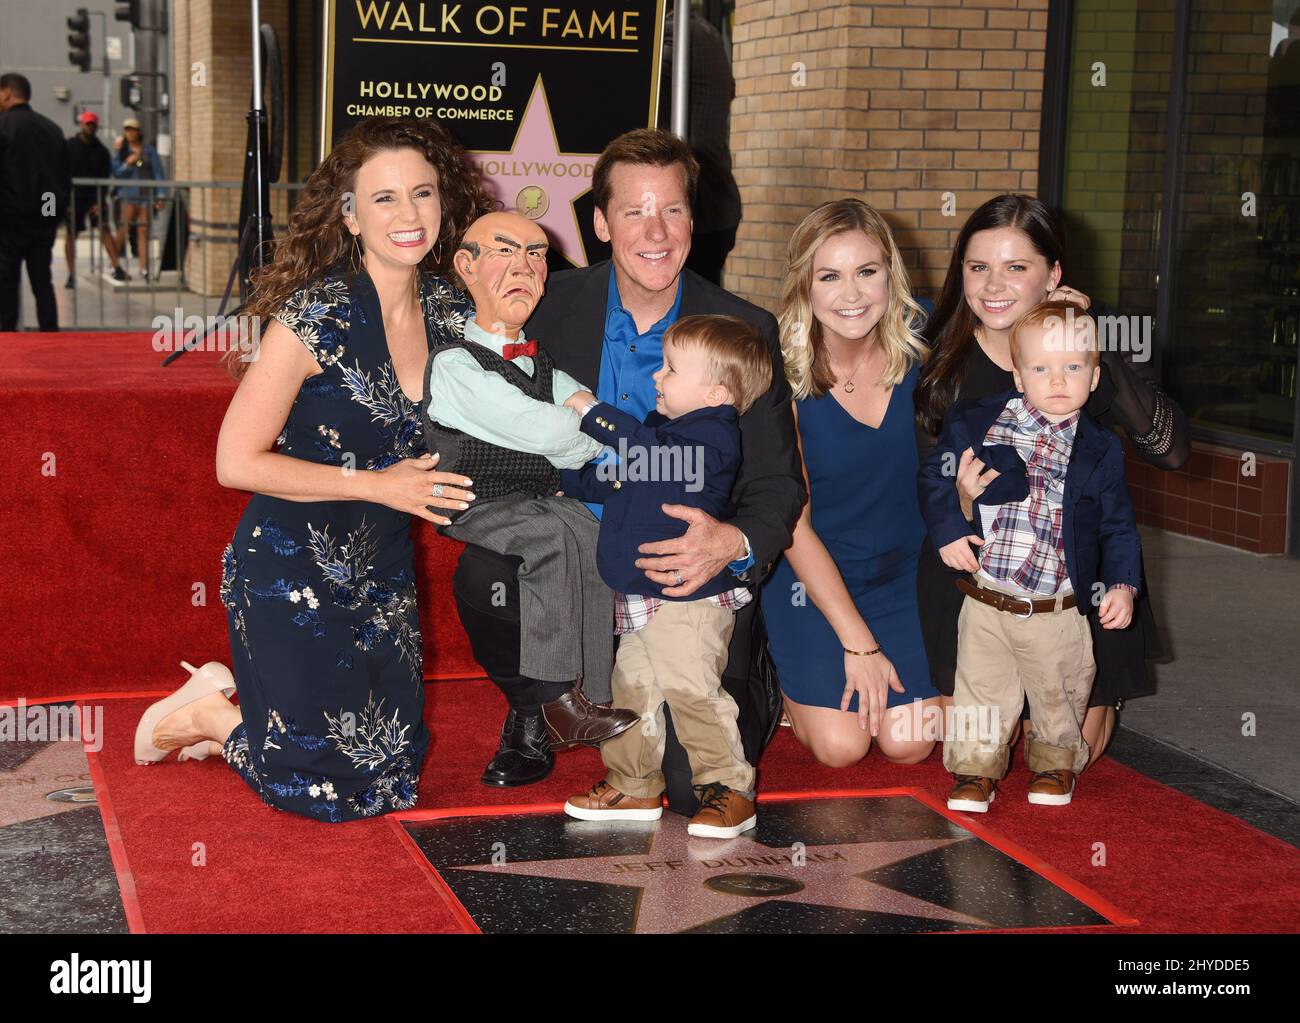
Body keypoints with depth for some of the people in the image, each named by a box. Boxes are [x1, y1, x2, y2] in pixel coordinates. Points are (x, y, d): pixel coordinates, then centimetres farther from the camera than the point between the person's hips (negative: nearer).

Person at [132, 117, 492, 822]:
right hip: (294, 571, -7)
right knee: (336, 789, -2)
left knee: (394, 772, 13)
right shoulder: (314, 317, -21)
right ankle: (203, 714, 22)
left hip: (381, 572, 7)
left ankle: (235, 708, 32)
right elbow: (237, 462, -18)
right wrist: (378, 485, -19)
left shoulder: (447, 308, -2)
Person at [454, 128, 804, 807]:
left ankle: (745, 693, 21)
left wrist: (735, 545, -29)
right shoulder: (556, 306, -3)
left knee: (697, 787, -16)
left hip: (694, 583, -2)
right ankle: (541, 714, 3)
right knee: (484, 575, -30)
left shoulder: (746, 332, -6)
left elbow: (777, 484, -6)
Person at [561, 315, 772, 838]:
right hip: (639, 600, 10)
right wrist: (565, 470, 23)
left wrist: (592, 411, -21)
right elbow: (615, 483, 29)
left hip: (688, 601, -10)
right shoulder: (670, 430, 17)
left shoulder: (713, 434, -15)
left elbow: (648, 451, -30)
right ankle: (634, 788, 26)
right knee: (632, 689, 14)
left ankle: (729, 791, 3)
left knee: (693, 694, -9)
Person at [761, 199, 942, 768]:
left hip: (907, 570, 2)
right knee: (840, 745, -12)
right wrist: (856, 641, -15)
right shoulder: (782, 376, -17)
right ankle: (787, 679, 20)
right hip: (813, 572, -2)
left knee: (908, 745, -8)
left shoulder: (923, 348, -12)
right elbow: (793, 523, -14)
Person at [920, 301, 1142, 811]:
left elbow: (1117, 524, 6)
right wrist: (948, 531, -7)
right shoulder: (975, 423, -4)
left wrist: (1122, 583, -5)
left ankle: (1055, 762, 37)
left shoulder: (1100, 450, 0)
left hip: (1059, 612, 1)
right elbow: (935, 475, 6)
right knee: (982, 692, 6)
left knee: (1059, 693, 15)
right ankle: (975, 768, 23)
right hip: (986, 604, -1)